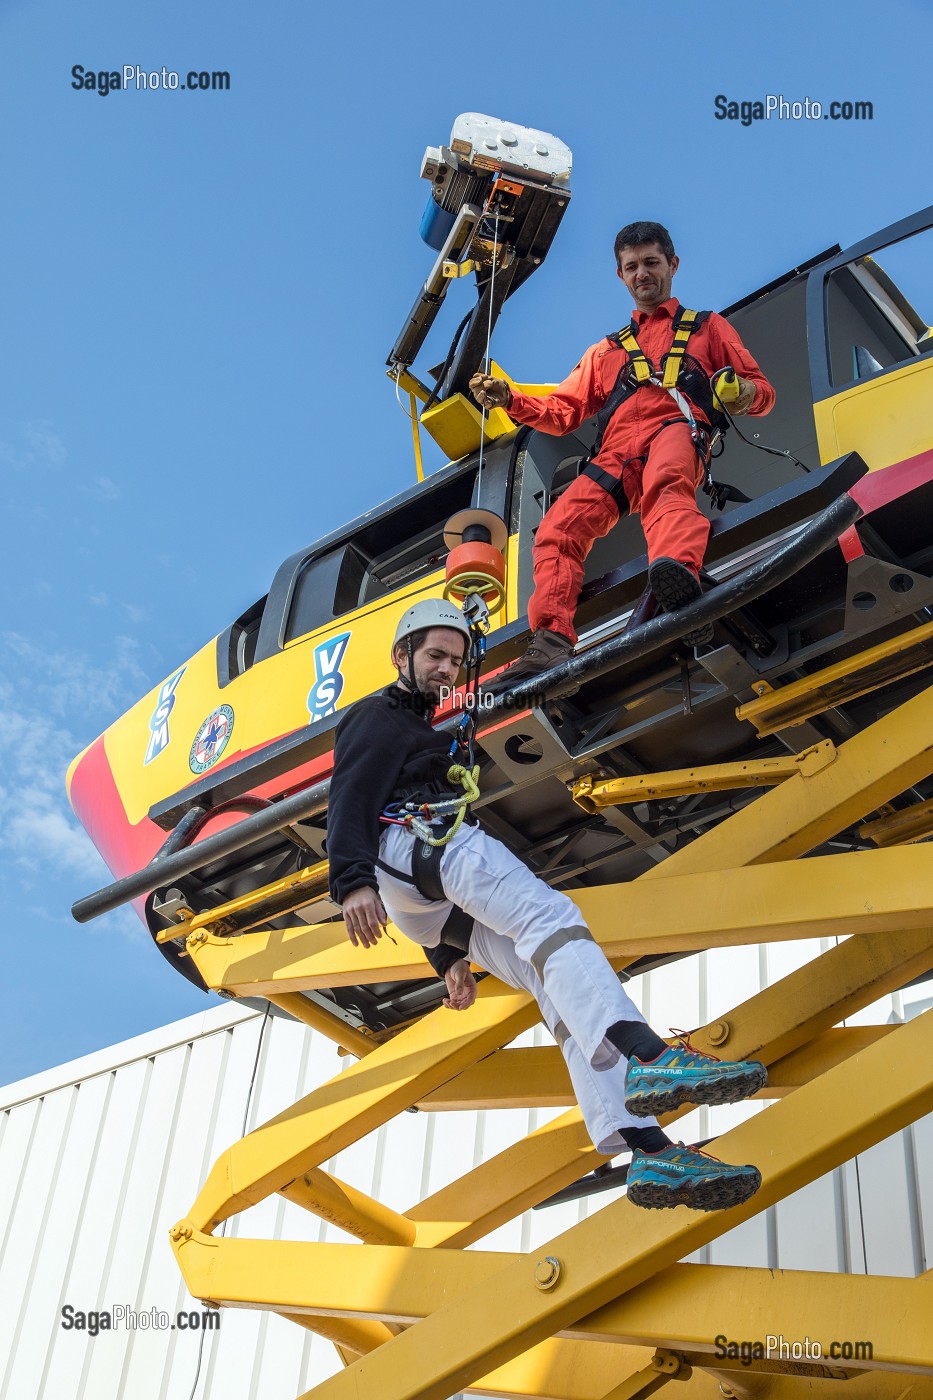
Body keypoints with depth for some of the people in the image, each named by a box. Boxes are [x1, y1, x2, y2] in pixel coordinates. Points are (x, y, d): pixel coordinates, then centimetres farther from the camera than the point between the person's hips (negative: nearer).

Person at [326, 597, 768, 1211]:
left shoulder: (432, 734, 40)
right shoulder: (376, 717, 15)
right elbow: (350, 801, -6)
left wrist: (449, 955, 30)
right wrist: (353, 881, -24)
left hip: (439, 908, 8)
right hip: (410, 845, -8)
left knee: (563, 981, -12)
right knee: (548, 912, -29)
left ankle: (648, 1151, -27)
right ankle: (648, 1057, -51)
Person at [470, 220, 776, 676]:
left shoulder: (707, 327, 32)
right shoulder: (605, 351, 40)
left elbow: (762, 390, 24)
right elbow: (562, 411, 30)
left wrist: (746, 393, -2)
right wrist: (510, 399, 11)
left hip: (677, 426, -4)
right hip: (614, 456, 4)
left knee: (664, 481, -42)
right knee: (557, 529, -24)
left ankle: (680, 575, -71)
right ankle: (551, 643, -36)